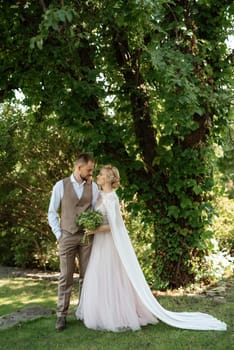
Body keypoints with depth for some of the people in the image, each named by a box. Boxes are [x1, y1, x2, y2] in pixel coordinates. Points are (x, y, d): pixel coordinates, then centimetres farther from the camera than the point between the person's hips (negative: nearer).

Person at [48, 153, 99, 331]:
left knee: (86, 276, 7)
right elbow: (52, 212, 1)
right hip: (67, 236, -2)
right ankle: (62, 315, 10)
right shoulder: (61, 185, -3)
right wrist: (58, 234, -4)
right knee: (66, 277, 1)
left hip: (87, 236, 2)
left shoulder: (93, 186, 4)